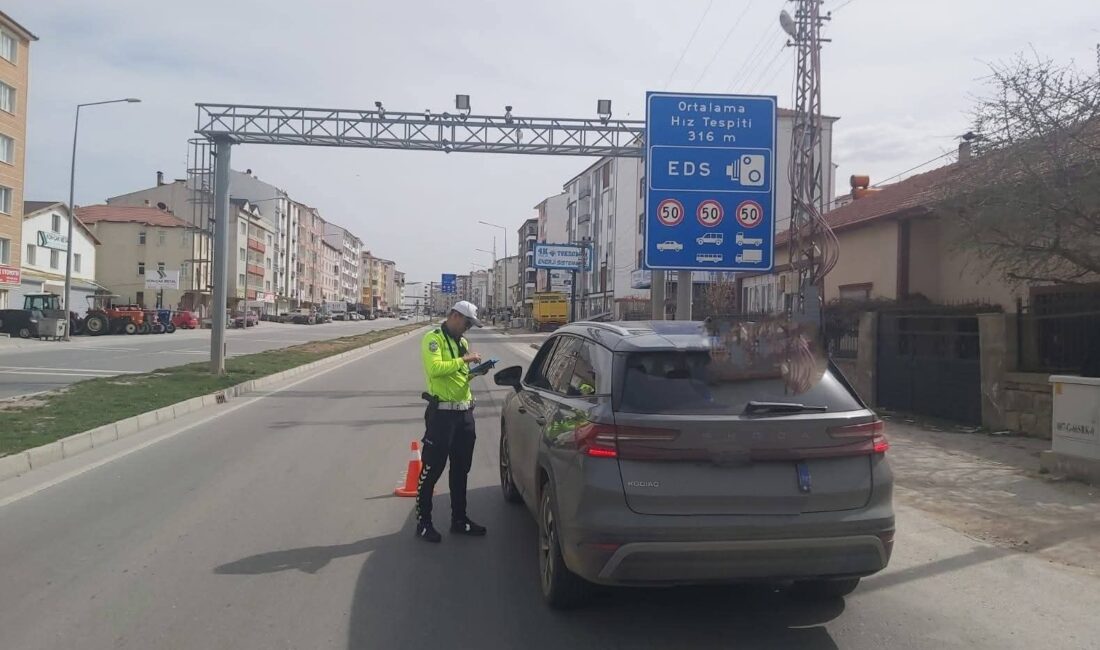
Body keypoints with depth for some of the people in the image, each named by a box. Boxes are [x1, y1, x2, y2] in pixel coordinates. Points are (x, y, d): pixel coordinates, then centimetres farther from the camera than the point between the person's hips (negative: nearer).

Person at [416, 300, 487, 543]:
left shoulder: (461, 342, 16)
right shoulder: (433, 338, -9)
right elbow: (435, 368, -25)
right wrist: (464, 360, -20)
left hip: (464, 412, 8)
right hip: (442, 413, -8)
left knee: (461, 469, 14)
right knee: (432, 470, 0)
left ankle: (459, 519, 26)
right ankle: (423, 522, 12)